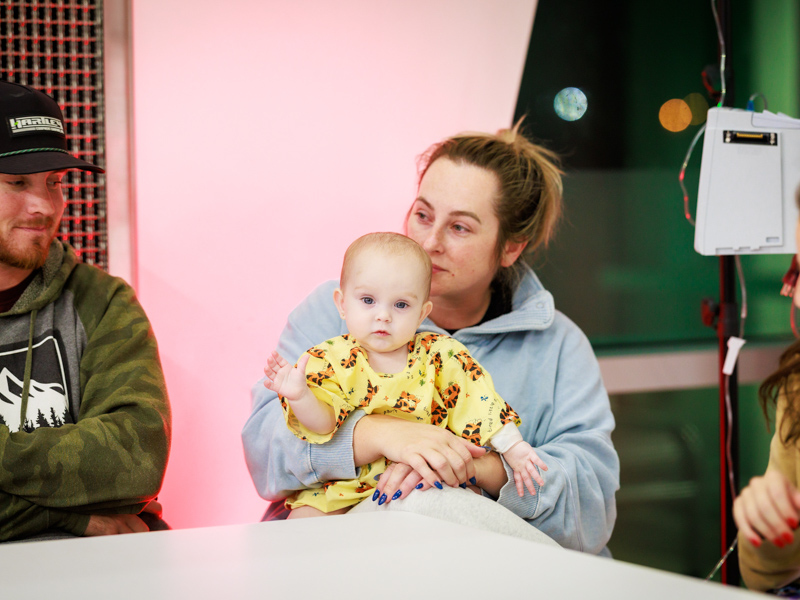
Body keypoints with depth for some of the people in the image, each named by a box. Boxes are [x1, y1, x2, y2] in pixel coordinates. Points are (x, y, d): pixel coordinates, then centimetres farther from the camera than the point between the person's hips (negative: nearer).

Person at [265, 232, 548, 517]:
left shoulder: (440, 355, -3)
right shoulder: (331, 360, -5)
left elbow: (482, 403, -2)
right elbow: (323, 422, -13)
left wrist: (514, 448, -10)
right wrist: (300, 397, -32)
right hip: (346, 488, -1)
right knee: (304, 519, -19)